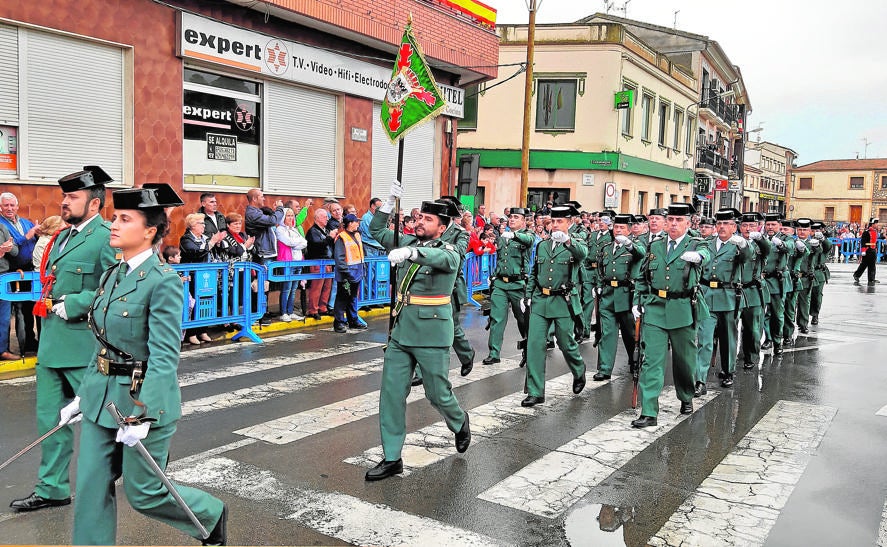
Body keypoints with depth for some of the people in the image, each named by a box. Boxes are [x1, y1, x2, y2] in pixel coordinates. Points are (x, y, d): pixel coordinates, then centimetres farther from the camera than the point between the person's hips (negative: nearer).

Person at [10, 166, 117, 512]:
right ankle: (52, 488, 27)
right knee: (51, 418, 14)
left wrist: (70, 305, -20)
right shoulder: (61, 237, 13)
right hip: (51, 343, 9)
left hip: (84, 346, -8)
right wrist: (46, 303, 12)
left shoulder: (107, 238, -14)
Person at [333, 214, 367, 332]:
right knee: (342, 298, -2)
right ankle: (339, 322, 5)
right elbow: (339, 257, -16)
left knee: (353, 297, 16)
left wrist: (362, 269, 17)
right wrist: (345, 272, -20)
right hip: (347, 274, -8)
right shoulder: (341, 237, -12)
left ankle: (353, 320, 26)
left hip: (357, 272, 8)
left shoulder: (357, 235, 14)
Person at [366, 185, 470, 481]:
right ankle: (392, 459, 12)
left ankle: (460, 423, 41)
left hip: (431, 336, -5)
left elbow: (443, 258, -33)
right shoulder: (408, 242, 9)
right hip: (400, 332, 6)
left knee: (438, 394, 7)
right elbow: (376, 230, 16)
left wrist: (410, 252, -51)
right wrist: (390, 202, 1)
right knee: (391, 394, 3)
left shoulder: (449, 251, -8)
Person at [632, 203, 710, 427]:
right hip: (654, 310, 2)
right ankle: (648, 412, -4)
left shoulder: (696, 246, 1)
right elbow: (642, 278, 18)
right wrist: (637, 302, 6)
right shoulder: (654, 247, 11)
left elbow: (706, 255, -25)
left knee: (684, 359, 14)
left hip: (683, 311, -2)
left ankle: (686, 398, 39)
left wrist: (697, 256, -48)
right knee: (651, 360, -4)